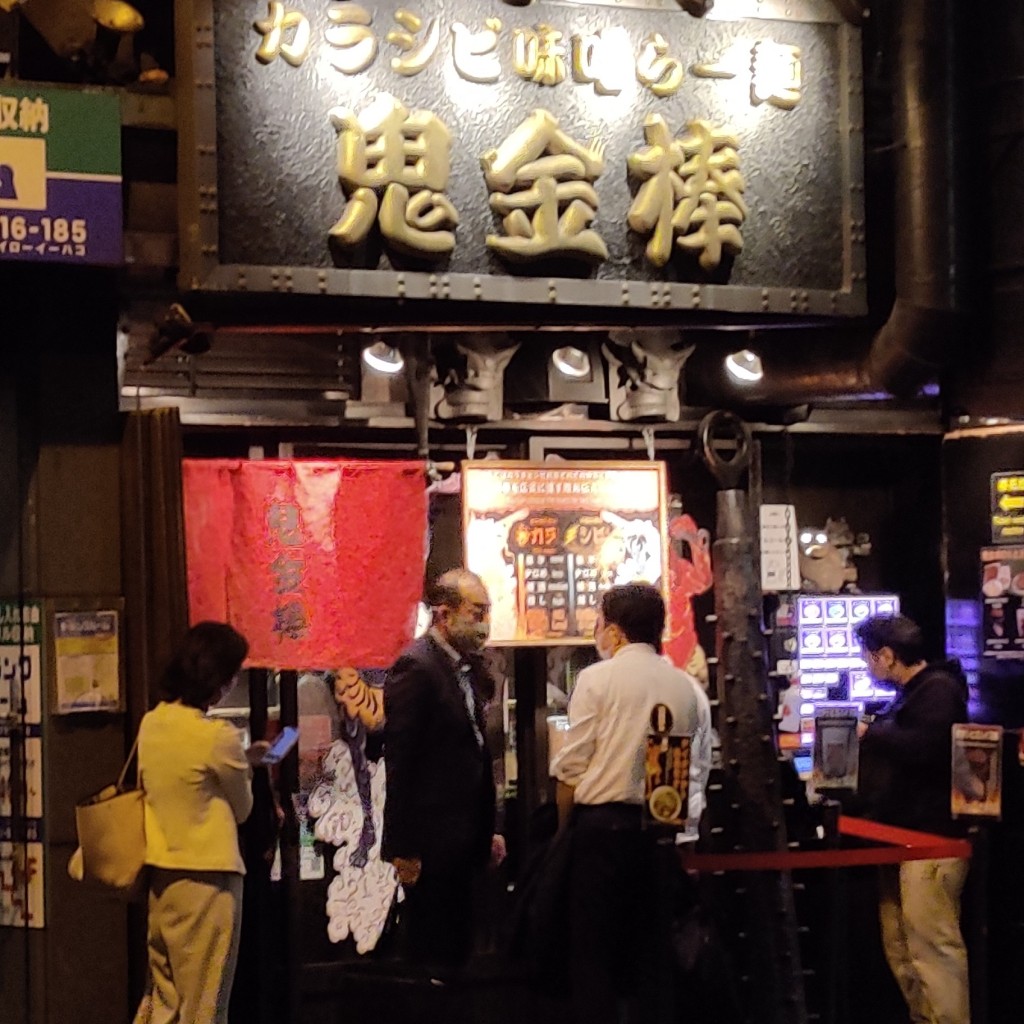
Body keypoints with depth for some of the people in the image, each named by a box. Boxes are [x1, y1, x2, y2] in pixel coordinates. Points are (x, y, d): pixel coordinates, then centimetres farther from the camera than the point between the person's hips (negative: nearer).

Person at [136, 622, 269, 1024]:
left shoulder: (151, 724, 4)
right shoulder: (217, 737, -17)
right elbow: (242, 809, -3)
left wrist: (240, 760, 12)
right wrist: (245, 767, 14)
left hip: (159, 874, 7)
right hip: (205, 878, -7)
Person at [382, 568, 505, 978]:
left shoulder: (469, 667, 12)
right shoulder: (416, 668, -15)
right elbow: (400, 763, -17)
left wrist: (488, 830, 15)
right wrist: (403, 849, -18)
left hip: (463, 842, 9)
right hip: (432, 846, -9)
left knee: (455, 949, 14)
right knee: (433, 958, -1)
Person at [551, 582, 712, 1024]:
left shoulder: (598, 678, -7)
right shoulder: (689, 688, 6)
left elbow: (571, 767, -9)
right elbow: (701, 768, 7)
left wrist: (565, 823, 4)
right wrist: (684, 822, 16)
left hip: (604, 823, -4)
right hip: (666, 830, 5)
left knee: (593, 949, 2)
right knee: (654, 947, 12)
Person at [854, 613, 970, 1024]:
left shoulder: (939, 688, -10)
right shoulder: (909, 693, 21)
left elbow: (923, 748, -25)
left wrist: (870, 733, -13)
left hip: (932, 836, -10)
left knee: (931, 944, -12)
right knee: (900, 945, 10)